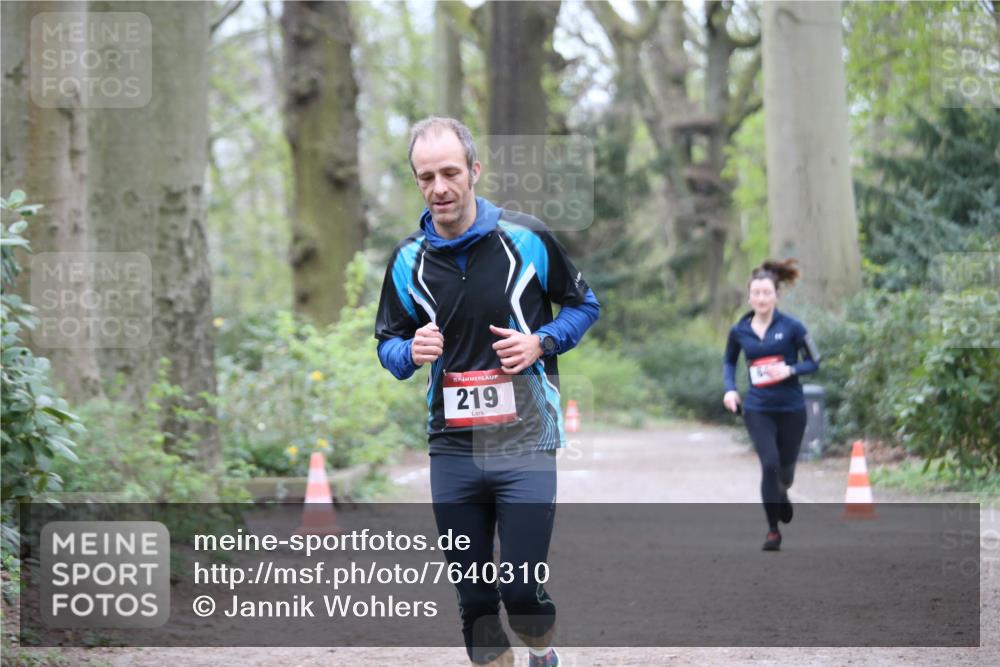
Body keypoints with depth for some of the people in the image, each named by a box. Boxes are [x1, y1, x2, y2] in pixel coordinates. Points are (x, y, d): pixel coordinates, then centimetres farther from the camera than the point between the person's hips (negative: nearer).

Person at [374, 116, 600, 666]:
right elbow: (387, 342, 15)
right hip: (452, 449, 3)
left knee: (521, 592, -6)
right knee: (474, 598, 7)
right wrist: (412, 353, -8)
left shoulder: (526, 238, -4)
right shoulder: (408, 259, 4)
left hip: (525, 442, -3)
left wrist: (541, 342, -10)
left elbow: (584, 305, 8)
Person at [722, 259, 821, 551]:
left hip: (791, 408, 0)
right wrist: (730, 388, 2)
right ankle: (773, 530, -4)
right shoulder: (739, 331, 0)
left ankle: (781, 494, 50)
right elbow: (729, 361, 18)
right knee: (769, 463, -16)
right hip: (757, 409, 0)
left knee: (785, 466, 12)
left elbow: (814, 362, -1)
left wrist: (790, 370, -19)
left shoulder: (791, 327, -8)